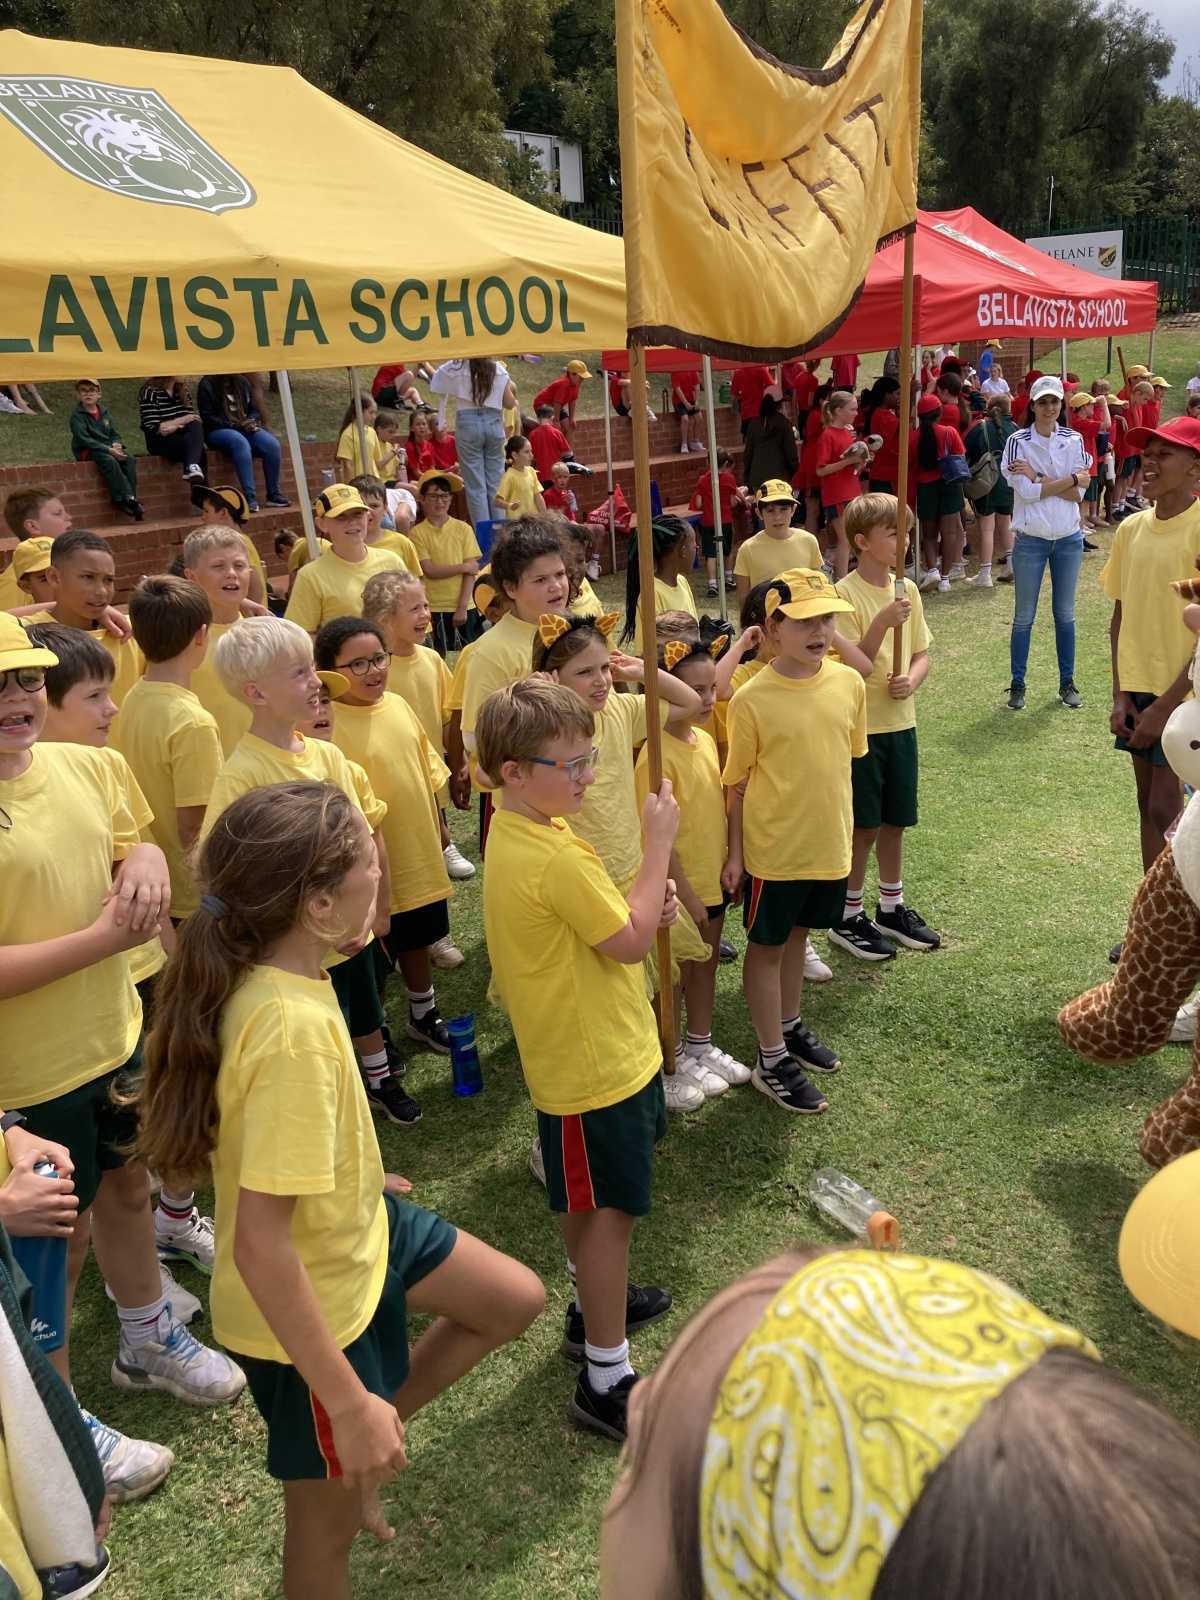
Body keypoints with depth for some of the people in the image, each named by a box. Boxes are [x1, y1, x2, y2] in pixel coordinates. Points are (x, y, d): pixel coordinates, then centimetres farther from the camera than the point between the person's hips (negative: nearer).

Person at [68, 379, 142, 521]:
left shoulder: (104, 412, 15)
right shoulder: (77, 415, -4)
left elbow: (115, 434, 17)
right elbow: (84, 440, -15)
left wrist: (116, 444, -9)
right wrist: (108, 449, -23)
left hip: (109, 447, 6)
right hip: (87, 452, -6)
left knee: (129, 459, -21)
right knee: (110, 461, -35)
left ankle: (131, 499, -28)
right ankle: (125, 498, -34)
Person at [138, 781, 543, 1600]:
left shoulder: (267, 976, -10)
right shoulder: (294, 1027, -37)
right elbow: (259, 1244, -34)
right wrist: (349, 1403, -27)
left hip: (359, 1228, 8)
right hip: (311, 1308, -8)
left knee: (516, 1299, 20)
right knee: (330, 1522, 15)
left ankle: (363, 1447, 33)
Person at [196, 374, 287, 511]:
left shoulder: (242, 382, 15)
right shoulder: (207, 385, -1)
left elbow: (254, 410, 18)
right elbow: (207, 418, -8)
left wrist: (252, 422, -5)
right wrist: (235, 425, -16)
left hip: (245, 428, 5)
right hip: (219, 430, -5)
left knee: (272, 444, -24)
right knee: (241, 443, -39)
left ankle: (273, 495, -17)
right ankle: (250, 498, -43)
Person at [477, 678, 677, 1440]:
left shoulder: (520, 834, 3)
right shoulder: (554, 856, -28)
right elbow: (632, 943, -21)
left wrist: (647, 905, -5)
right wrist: (659, 844, -16)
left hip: (594, 1048, 10)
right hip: (595, 1061, -10)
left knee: (589, 1205, 26)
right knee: (610, 1209, 3)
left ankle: (594, 1307, 46)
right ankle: (607, 1379, 17)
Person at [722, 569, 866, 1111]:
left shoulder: (848, 683, -4)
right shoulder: (751, 700, -17)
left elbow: (846, 757, 9)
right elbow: (737, 782, -9)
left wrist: (843, 828, 13)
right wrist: (735, 853, -7)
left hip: (828, 842, 5)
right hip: (772, 847, -5)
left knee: (797, 935, 23)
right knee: (766, 946, 10)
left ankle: (790, 1026, 43)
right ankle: (773, 1061, 23)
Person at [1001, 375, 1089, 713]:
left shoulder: (1073, 441, 2)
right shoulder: (1018, 441, -6)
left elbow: (1078, 494, -7)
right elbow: (1026, 491, -16)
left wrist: (1038, 478, -15)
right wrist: (1071, 479, -13)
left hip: (1069, 539, 2)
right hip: (1030, 539, -2)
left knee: (1065, 614, 11)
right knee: (1024, 617, 6)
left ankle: (1067, 682, 22)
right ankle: (1017, 685, 16)